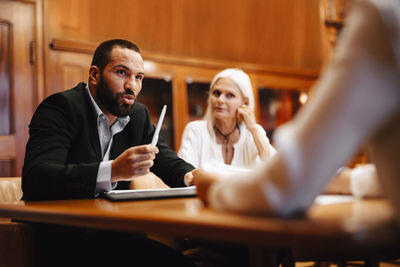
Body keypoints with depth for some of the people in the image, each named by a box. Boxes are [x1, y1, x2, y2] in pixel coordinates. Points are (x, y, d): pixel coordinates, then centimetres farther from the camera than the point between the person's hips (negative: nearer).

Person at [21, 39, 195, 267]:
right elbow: (34, 179, -26)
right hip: (60, 244, -6)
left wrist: (189, 175, -14)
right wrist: (113, 170, -38)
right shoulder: (62, 107, -12)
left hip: (113, 236, 7)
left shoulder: (139, 116, 10)